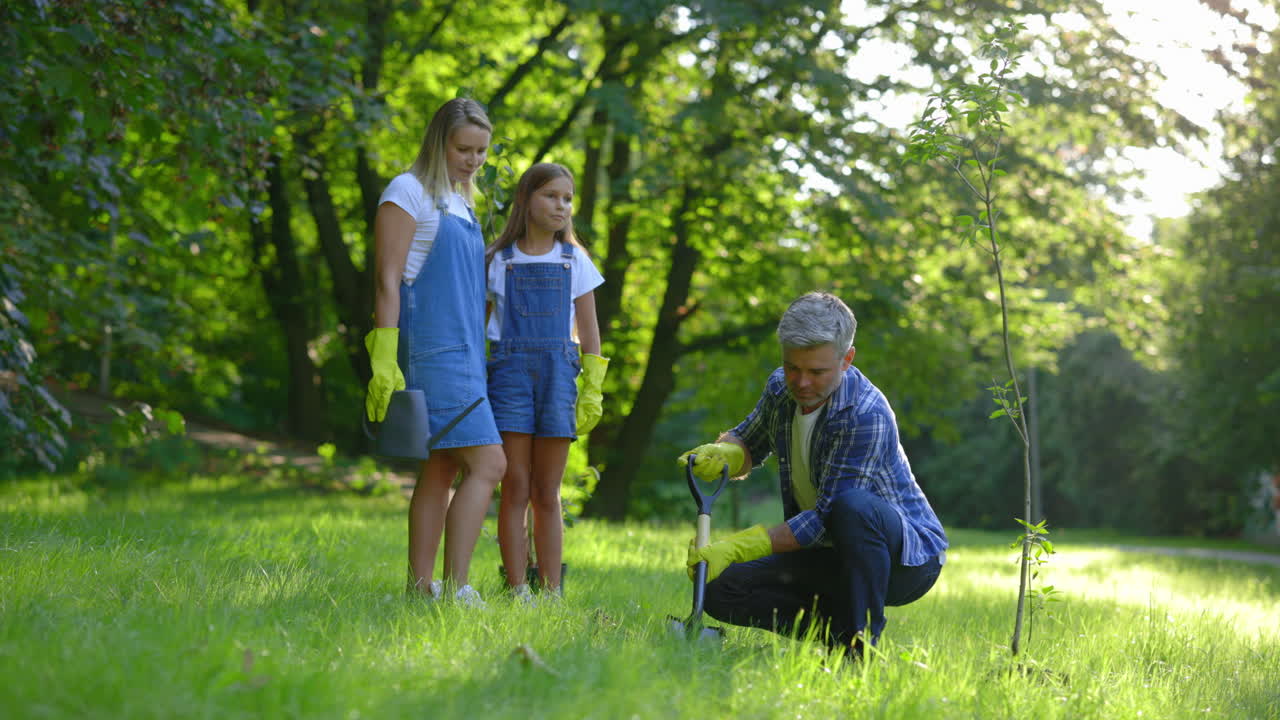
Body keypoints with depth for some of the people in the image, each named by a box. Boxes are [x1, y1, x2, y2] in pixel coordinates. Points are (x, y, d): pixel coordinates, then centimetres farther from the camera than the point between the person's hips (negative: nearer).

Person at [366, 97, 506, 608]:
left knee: (442, 470, 7)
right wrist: (383, 362, -18)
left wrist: (476, 360, 22)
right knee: (488, 464, -15)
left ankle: (421, 586, 9)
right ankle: (455, 588, -16)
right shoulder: (409, 192, -4)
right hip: (431, 350, -9)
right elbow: (387, 280, -11)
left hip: (461, 353, 9)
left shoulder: (460, 203, 21)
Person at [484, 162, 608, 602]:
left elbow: (589, 332, 9)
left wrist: (592, 392, 3)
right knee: (516, 489, -4)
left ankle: (551, 593, 7)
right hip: (510, 371, -1)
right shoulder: (499, 261, 6)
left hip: (557, 373, 1)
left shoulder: (575, 261, 10)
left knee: (547, 494, 4)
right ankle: (517, 591, -2)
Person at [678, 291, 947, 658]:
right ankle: (839, 629, -2)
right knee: (721, 589, -12)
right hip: (828, 553, 7)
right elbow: (749, 444, 18)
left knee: (853, 506, -40)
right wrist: (722, 453, -7)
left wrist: (736, 547, -29)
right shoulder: (782, 387, -3)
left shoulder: (867, 416, -27)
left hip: (908, 558, -7)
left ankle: (862, 640, -24)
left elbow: (826, 520, -27)